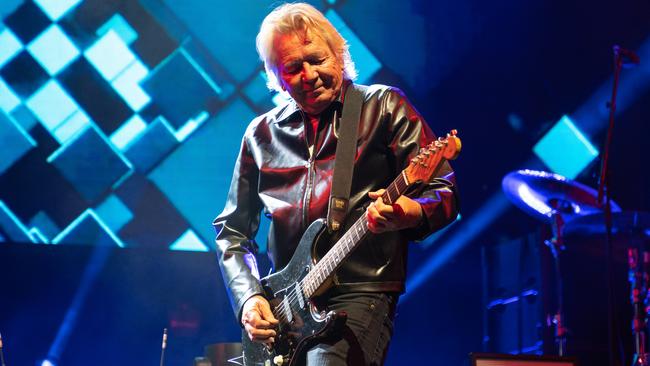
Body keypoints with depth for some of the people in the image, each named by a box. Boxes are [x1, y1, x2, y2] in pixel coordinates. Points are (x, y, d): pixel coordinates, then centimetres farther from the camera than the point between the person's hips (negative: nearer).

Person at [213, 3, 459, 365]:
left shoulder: (383, 107, 5)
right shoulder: (261, 134, 14)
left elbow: (445, 193, -1)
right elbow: (232, 229, 19)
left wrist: (411, 214, -23)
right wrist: (248, 296, 4)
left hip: (362, 293, -4)